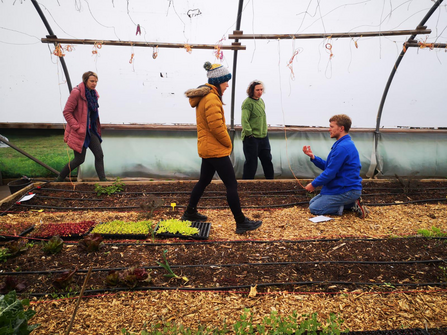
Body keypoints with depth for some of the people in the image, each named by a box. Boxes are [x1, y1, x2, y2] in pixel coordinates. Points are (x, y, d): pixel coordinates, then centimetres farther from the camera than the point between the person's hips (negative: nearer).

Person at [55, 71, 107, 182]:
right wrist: (77, 127, -19)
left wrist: (96, 129, 15)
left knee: (99, 155, 0)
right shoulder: (76, 92, -15)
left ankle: (103, 180, 6)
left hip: (90, 130, 8)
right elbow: (66, 112, -16)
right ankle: (60, 179, 18)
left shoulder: (93, 94, 10)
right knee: (79, 159, -3)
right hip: (79, 132, -8)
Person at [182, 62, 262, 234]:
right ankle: (241, 223, 3)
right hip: (216, 149, -10)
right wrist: (228, 143, -8)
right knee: (232, 185, -5)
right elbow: (216, 127, -24)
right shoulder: (211, 98, -19)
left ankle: (190, 213, 32)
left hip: (207, 148, 10)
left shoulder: (204, 97, 14)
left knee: (204, 180, 20)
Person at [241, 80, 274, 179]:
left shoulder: (261, 101, 12)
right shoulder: (247, 102, -14)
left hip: (263, 136, 8)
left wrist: (265, 130, 16)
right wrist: (249, 133, -22)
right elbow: (244, 120, -21)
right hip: (251, 138, -8)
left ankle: (270, 179, 32)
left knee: (267, 159, 17)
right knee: (251, 162, -1)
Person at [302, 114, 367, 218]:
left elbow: (330, 173, -23)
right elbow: (328, 166, 12)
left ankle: (352, 204, -7)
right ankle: (352, 202, 8)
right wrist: (312, 157, 0)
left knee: (314, 208, -11)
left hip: (347, 191, -10)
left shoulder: (342, 147, -23)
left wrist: (314, 184, -10)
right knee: (312, 202, 15)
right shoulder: (345, 144, 12)